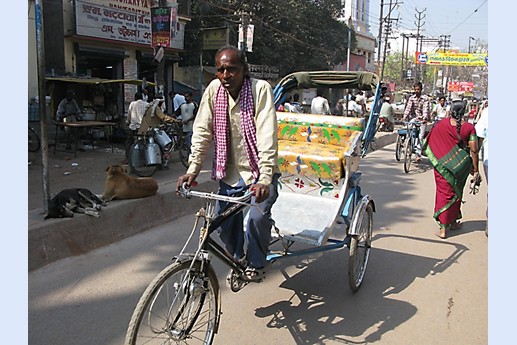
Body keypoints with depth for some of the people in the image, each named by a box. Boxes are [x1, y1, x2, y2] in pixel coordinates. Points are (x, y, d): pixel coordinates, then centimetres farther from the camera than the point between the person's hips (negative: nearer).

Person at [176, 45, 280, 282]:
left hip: (259, 170, -4)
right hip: (230, 171, 4)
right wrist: (192, 169, -14)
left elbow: (267, 137, -25)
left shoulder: (260, 89, -17)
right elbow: (202, 131, -4)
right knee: (224, 222, 3)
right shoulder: (213, 89, -5)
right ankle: (238, 259, 34)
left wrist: (264, 179, -34)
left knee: (258, 216, -21)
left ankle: (256, 263, 9)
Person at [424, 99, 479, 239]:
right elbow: (474, 150, -7)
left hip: (443, 164, -1)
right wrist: (475, 169, 1)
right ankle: (453, 222, 33)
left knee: (444, 193, 6)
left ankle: (444, 228, 3)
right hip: (461, 165, 1)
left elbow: (430, 142, 3)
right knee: (456, 192, 19)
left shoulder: (441, 125, -7)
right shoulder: (469, 127, -8)